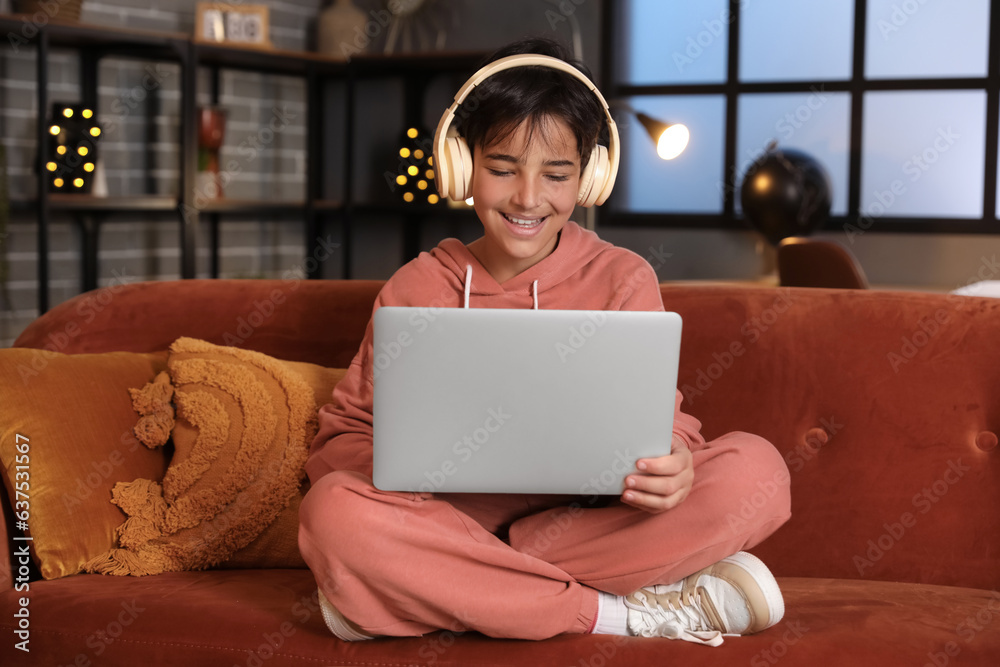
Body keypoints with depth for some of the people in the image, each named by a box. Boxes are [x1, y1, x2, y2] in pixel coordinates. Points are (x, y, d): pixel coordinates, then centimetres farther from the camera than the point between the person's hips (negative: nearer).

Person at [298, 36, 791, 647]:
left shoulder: (624, 280, 7)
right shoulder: (416, 290, 6)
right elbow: (345, 434, 7)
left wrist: (671, 465, -24)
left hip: (592, 519, 1)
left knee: (756, 469, -24)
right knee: (334, 511, -31)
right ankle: (628, 609, -26)